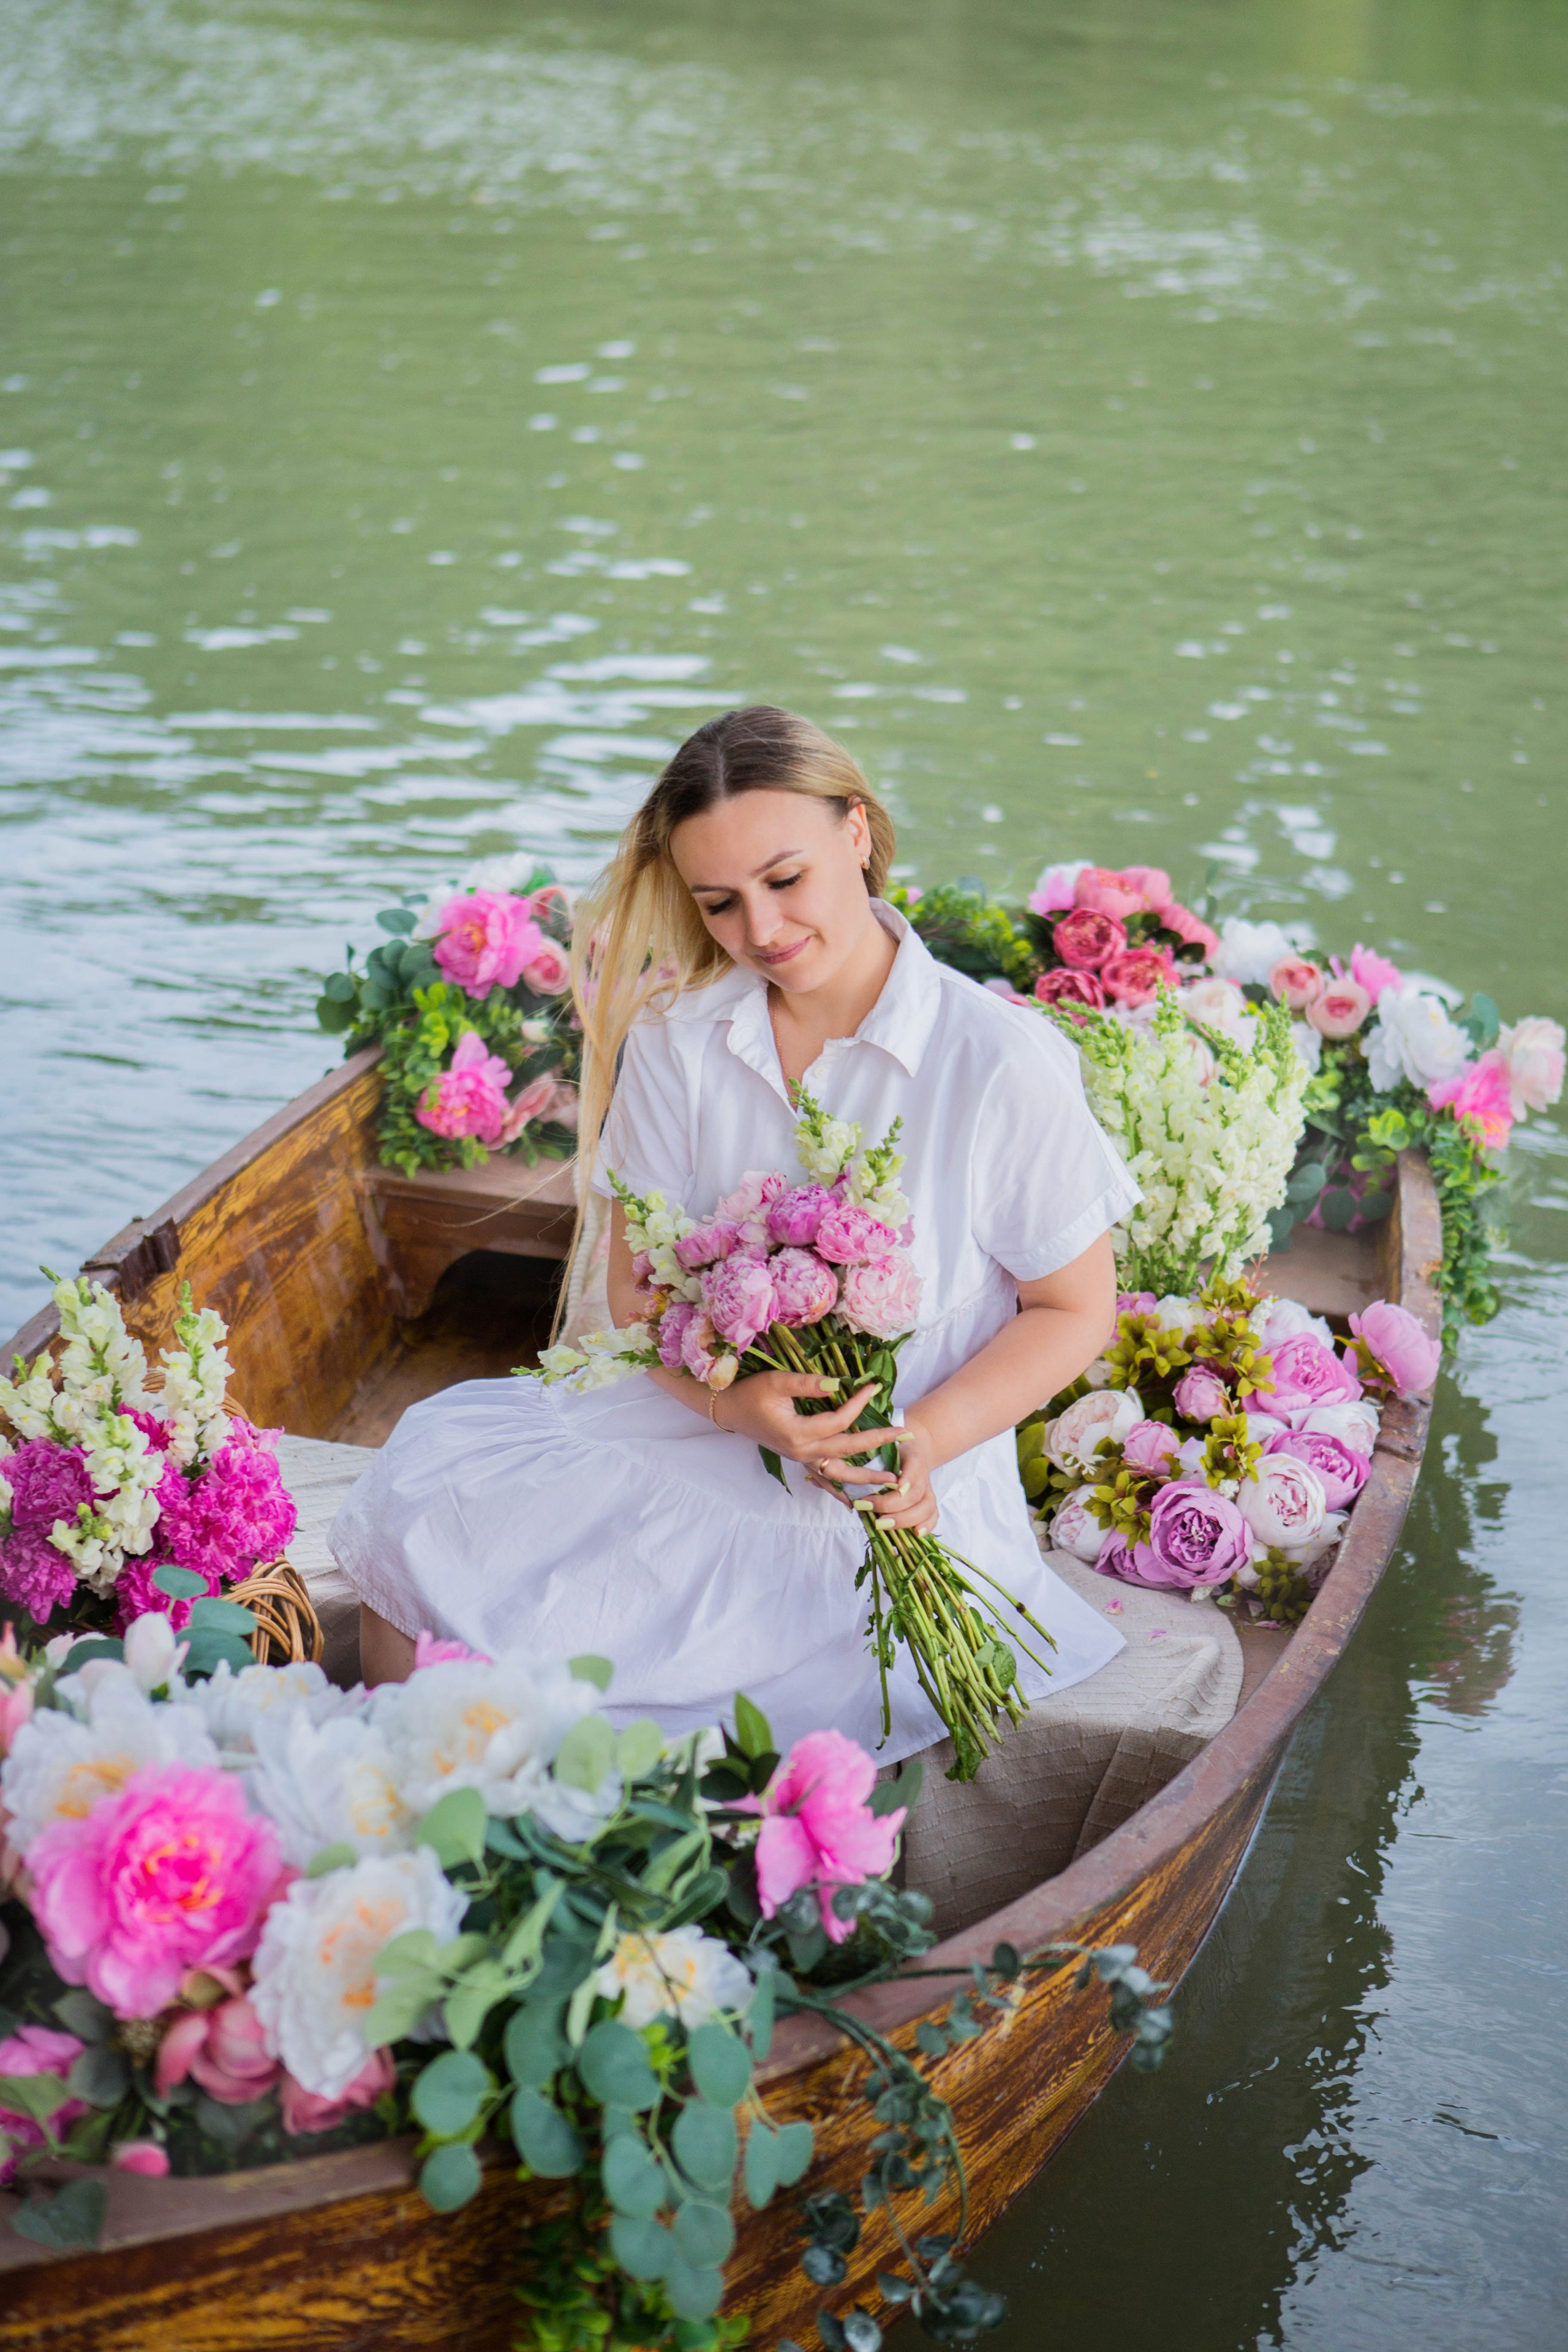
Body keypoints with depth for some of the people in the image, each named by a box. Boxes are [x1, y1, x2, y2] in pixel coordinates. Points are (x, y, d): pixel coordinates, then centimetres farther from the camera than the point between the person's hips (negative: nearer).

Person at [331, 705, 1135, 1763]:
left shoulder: (1004, 1062, -8)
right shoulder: (677, 1043, 3)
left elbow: (1075, 1309, 0)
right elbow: (640, 1286, 4)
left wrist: (924, 1439, -16)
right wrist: (737, 1402, -18)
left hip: (890, 1512, -4)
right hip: (698, 1426, 4)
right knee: (420, 1502, -21)